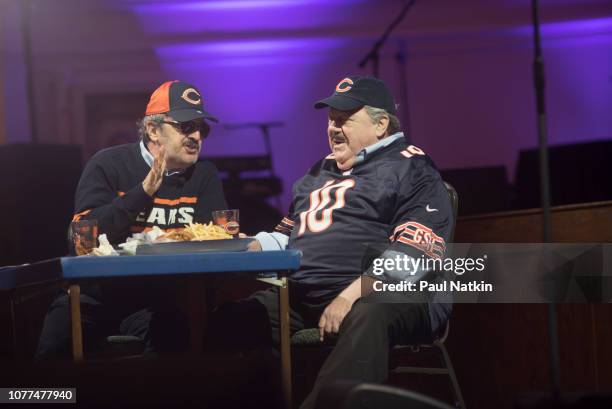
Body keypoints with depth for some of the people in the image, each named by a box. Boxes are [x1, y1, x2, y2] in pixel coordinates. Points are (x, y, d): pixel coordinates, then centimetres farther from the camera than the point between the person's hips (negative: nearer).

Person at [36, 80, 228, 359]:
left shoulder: (204, 175, 8)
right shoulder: (108, 165, -1)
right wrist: (145, 190, -20)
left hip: (160, 299, 1)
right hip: (97, 292, -1)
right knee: (54, 347, -26)